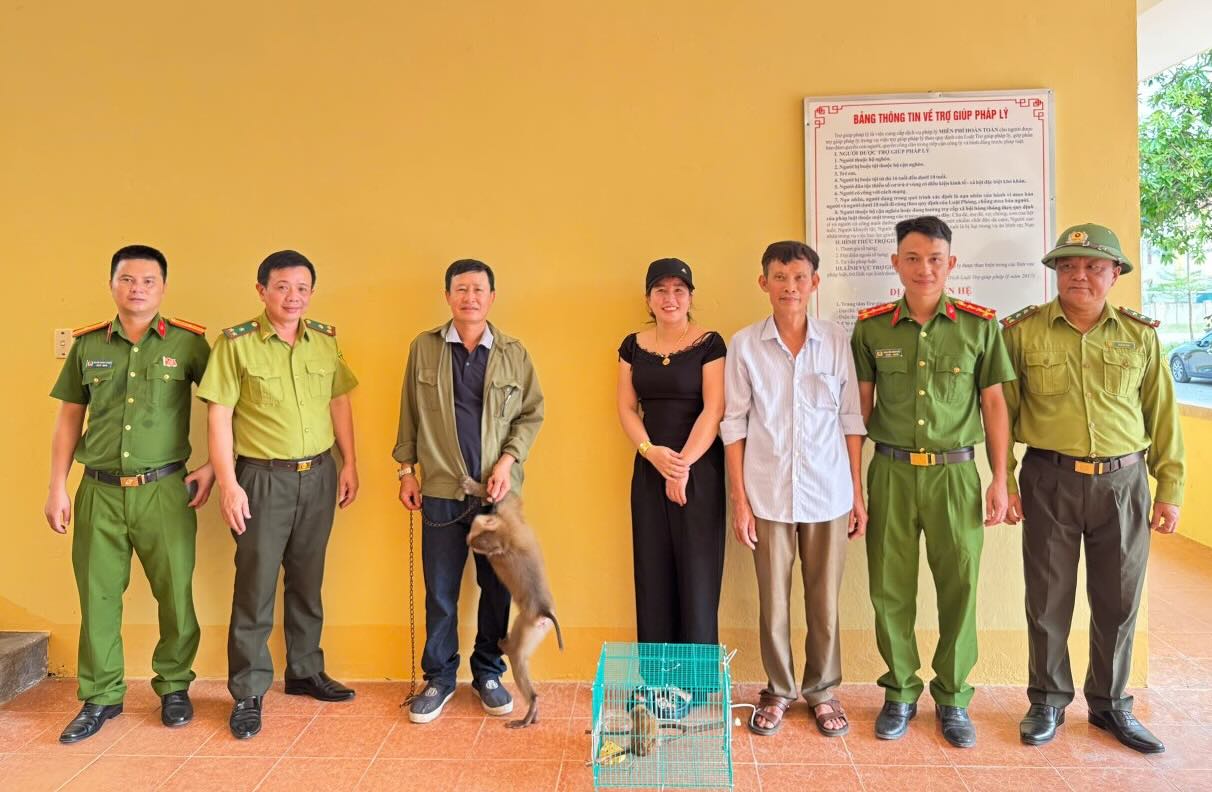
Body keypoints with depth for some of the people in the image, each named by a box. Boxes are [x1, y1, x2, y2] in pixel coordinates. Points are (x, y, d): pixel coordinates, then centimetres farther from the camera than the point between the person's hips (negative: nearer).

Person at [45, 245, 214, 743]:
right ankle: (100, 697, 24)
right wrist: (57, 488, 8)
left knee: (175, 593, 4)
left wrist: (212, 466, -3)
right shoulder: (87, 344, 7)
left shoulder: (188, 342, -1)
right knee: (97, 596, 8)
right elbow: (69, 419, 12)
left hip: (164, 490, -2)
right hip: (99, 491, 3)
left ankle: (174, 687, 23)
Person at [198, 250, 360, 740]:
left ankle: (305, 672, 30)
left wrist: (349, 464, 8)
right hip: (263, 478, -4)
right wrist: (228, 483, -12)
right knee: (256, 585, 3)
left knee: (307, 580, 15)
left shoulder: (325, 340, 6)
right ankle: (248, 692, 16)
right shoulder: (236, 344, -7)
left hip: (319, 475, 4)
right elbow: (219, 416, -8)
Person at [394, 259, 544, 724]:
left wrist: (508, 460, -7)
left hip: (498, 490, 1)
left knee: (497, 588, 9)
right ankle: (439, 678, 24)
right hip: (441, 491, 0)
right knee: (440, 592, 8)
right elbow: (410, 413, 7)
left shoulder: (514, 353, 3)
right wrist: (406, 469, 4)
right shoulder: (423, 348, 3)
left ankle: (488, 675, 27)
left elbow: (532, 413, 5)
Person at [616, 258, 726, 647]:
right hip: (648, 468, 4)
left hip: (700, 468, -4)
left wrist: (683, 465, -17)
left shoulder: (709, 343, -4)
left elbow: (714, 410, -10)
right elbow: (626, 408, 6)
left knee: (697, 571, 1)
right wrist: (651, 451, -11)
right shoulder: (633, 346, 8)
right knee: (652, 571, 7)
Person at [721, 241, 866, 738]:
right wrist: (739, 501, -3)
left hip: (828, 493, 1)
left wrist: (858, 492, 4)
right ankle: (778, 691, 28)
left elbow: (851, 420, 6)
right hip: (769, 494, -1)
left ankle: (823, 690, 29)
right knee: (773, 602, 8)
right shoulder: (745, 344, -1)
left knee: (824, 600, 10)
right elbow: (734, 425, 0)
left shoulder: (836, 341, 2)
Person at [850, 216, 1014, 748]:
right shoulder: (871, 326, 3)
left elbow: (994, 404, 6)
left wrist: (1000, 480, 3)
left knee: (959, 588, 6)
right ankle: (900, 694, 25)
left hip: (955, 471, 0)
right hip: (891, 471, 1)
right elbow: (860, 405, 5)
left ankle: (952, 698, 25)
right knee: (891, 589, 7)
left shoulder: (979, 325, 2)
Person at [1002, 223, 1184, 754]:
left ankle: (1110, 703, 30)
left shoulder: (1140, 335, 5)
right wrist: (1004, 479, -4)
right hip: (1049, 481, -2)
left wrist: (1170, 490, 5)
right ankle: (1048, 701, 25)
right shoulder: (1023, 331, -2)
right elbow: (1002, 410, 0)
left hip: (1123, 481, 2)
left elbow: (1163, 417, 7)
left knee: (1118, 601, 11)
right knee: (1048, 598, 7)